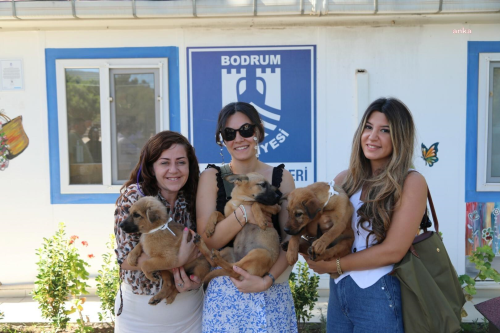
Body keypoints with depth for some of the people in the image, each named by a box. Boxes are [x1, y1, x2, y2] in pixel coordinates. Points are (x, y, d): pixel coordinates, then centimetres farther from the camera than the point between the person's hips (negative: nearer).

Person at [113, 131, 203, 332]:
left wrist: (196, 278, -16)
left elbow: (202, 253, 3)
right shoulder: (133, 196, -15)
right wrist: (177, 259, -27)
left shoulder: (194, 199, -5)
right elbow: (126, 258, -19)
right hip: (140, 310, -3)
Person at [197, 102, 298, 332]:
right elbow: (207, 240, -10)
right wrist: (244, 214, -24)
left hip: (273, 291, 1)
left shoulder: (281, 177, -1)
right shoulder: (211, 177, -4)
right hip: (225, 292, -1)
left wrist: (267, 279, -17)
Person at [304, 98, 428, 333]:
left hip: (379, 295, -4)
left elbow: (393, 250, -15)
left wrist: (332, 266, -10)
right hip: (338, 290, 5)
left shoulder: (411, 183, -11)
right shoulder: (345, 179, 3)